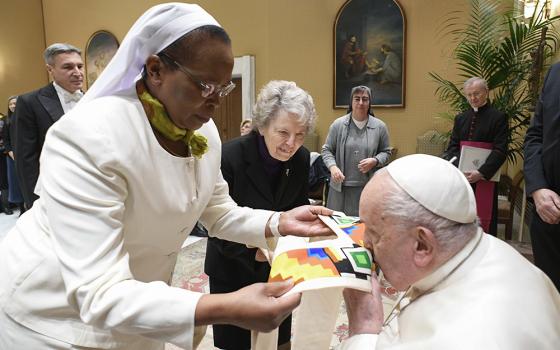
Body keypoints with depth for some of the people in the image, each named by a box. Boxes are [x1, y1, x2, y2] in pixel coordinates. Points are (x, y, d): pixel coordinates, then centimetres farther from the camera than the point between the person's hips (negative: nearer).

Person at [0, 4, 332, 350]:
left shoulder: (204, 131, -9)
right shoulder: (87, 138, -32)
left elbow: (219, 213, 2)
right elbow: (101, 295, -35)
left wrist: (280, 222, -16)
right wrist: (227, 310, -46)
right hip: (55, 316, -6)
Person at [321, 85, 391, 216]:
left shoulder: (380, 126, 3)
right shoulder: (338, 124, 1)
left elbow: (386, 152, 10)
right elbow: (326, 150, 5)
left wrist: (375, 161, -10)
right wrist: (333, 167, -13)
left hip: (369, 187, 0)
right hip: (341, 186, 0)